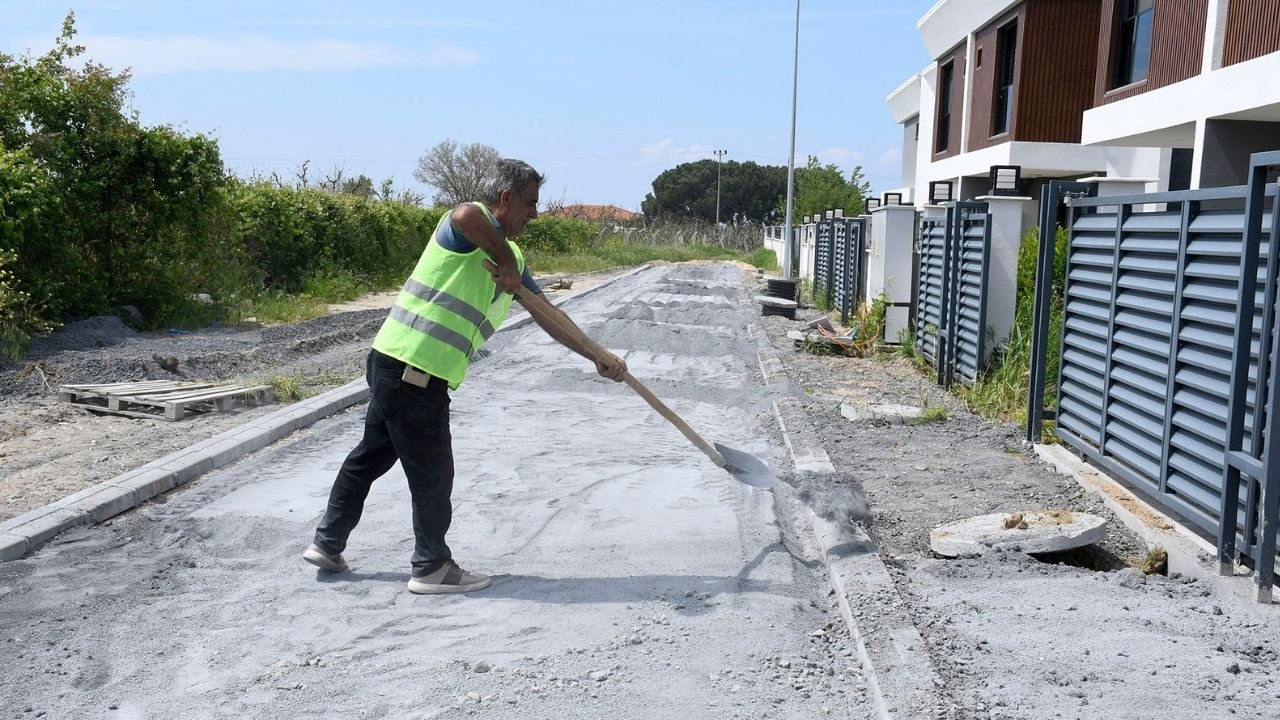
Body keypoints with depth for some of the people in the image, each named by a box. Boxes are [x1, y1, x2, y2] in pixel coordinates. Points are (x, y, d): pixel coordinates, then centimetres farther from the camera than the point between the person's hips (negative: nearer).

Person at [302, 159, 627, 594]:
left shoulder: (511, 255, 16)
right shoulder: (469, 226, -11)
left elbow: (547, 314, 18)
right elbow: (466, 215, -39)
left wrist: (598, 357, 15)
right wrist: (509, 265, -26)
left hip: (393, 368, 10)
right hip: (409, 366, -10)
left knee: (372, 455, 20)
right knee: (433, 472, 3)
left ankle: (327, 543, 35)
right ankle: (432, 568, 19)